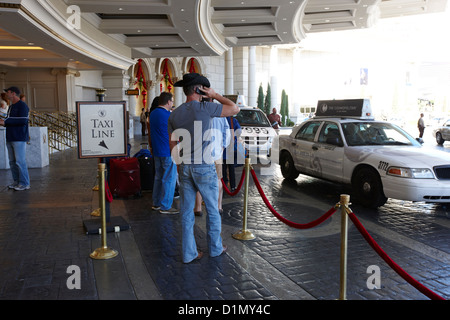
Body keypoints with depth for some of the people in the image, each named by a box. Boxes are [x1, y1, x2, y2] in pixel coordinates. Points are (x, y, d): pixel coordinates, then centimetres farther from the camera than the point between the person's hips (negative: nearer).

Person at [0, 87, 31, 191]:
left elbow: (23, 121, -20)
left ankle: (24, 183, -4)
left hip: (19, 138, -9)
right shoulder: (11, 107, 20)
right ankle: (17, 181, 15)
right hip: (10, 138, 9)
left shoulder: (22, 106, -9)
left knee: (20, 161, -9)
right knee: (12, 161, 8)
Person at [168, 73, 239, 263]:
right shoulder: (205, 108, -12)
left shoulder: (174, 114, 4)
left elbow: (172, 146, 8)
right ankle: (215, 248, 26)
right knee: (212, 210, 13)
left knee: (187, 212, 10)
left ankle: (188, 253, 18)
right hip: (204, 167, -4)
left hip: (184, 168, 5)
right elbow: (234, 109, -4)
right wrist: (215, 95, 2)